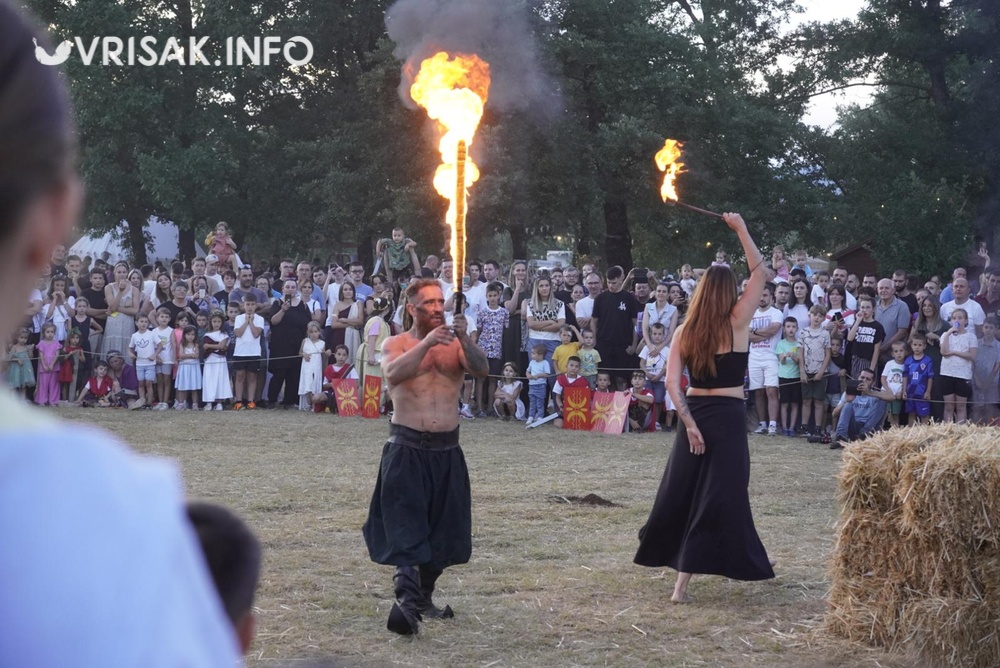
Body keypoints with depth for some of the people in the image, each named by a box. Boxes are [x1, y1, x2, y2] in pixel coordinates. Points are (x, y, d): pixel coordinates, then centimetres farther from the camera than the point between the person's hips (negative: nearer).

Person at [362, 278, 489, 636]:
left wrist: (463, 338, -27)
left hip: (447, 450, 4)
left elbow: (482, 369, -10)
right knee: (405, 529, -15)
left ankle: (423, 598, 28)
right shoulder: (396, 344, 2)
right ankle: (406, 599, -27)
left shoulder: (455, 344, 9)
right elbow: (393, 374, -19)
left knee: (443, 532, 11)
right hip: (407, 448, -4)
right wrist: (428, 342, -30)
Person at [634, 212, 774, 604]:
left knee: (681, 488, 19)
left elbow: (672, 382, -7)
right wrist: (740, 228, 3)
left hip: (694, 413, 4)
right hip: (728, 415, -4)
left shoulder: (685, 331, 1)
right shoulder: (735, 324, -7)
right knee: (718, 495, -4)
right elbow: (760, 273, 0)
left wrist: (688, 420, -7)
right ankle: (683, 581, -11)